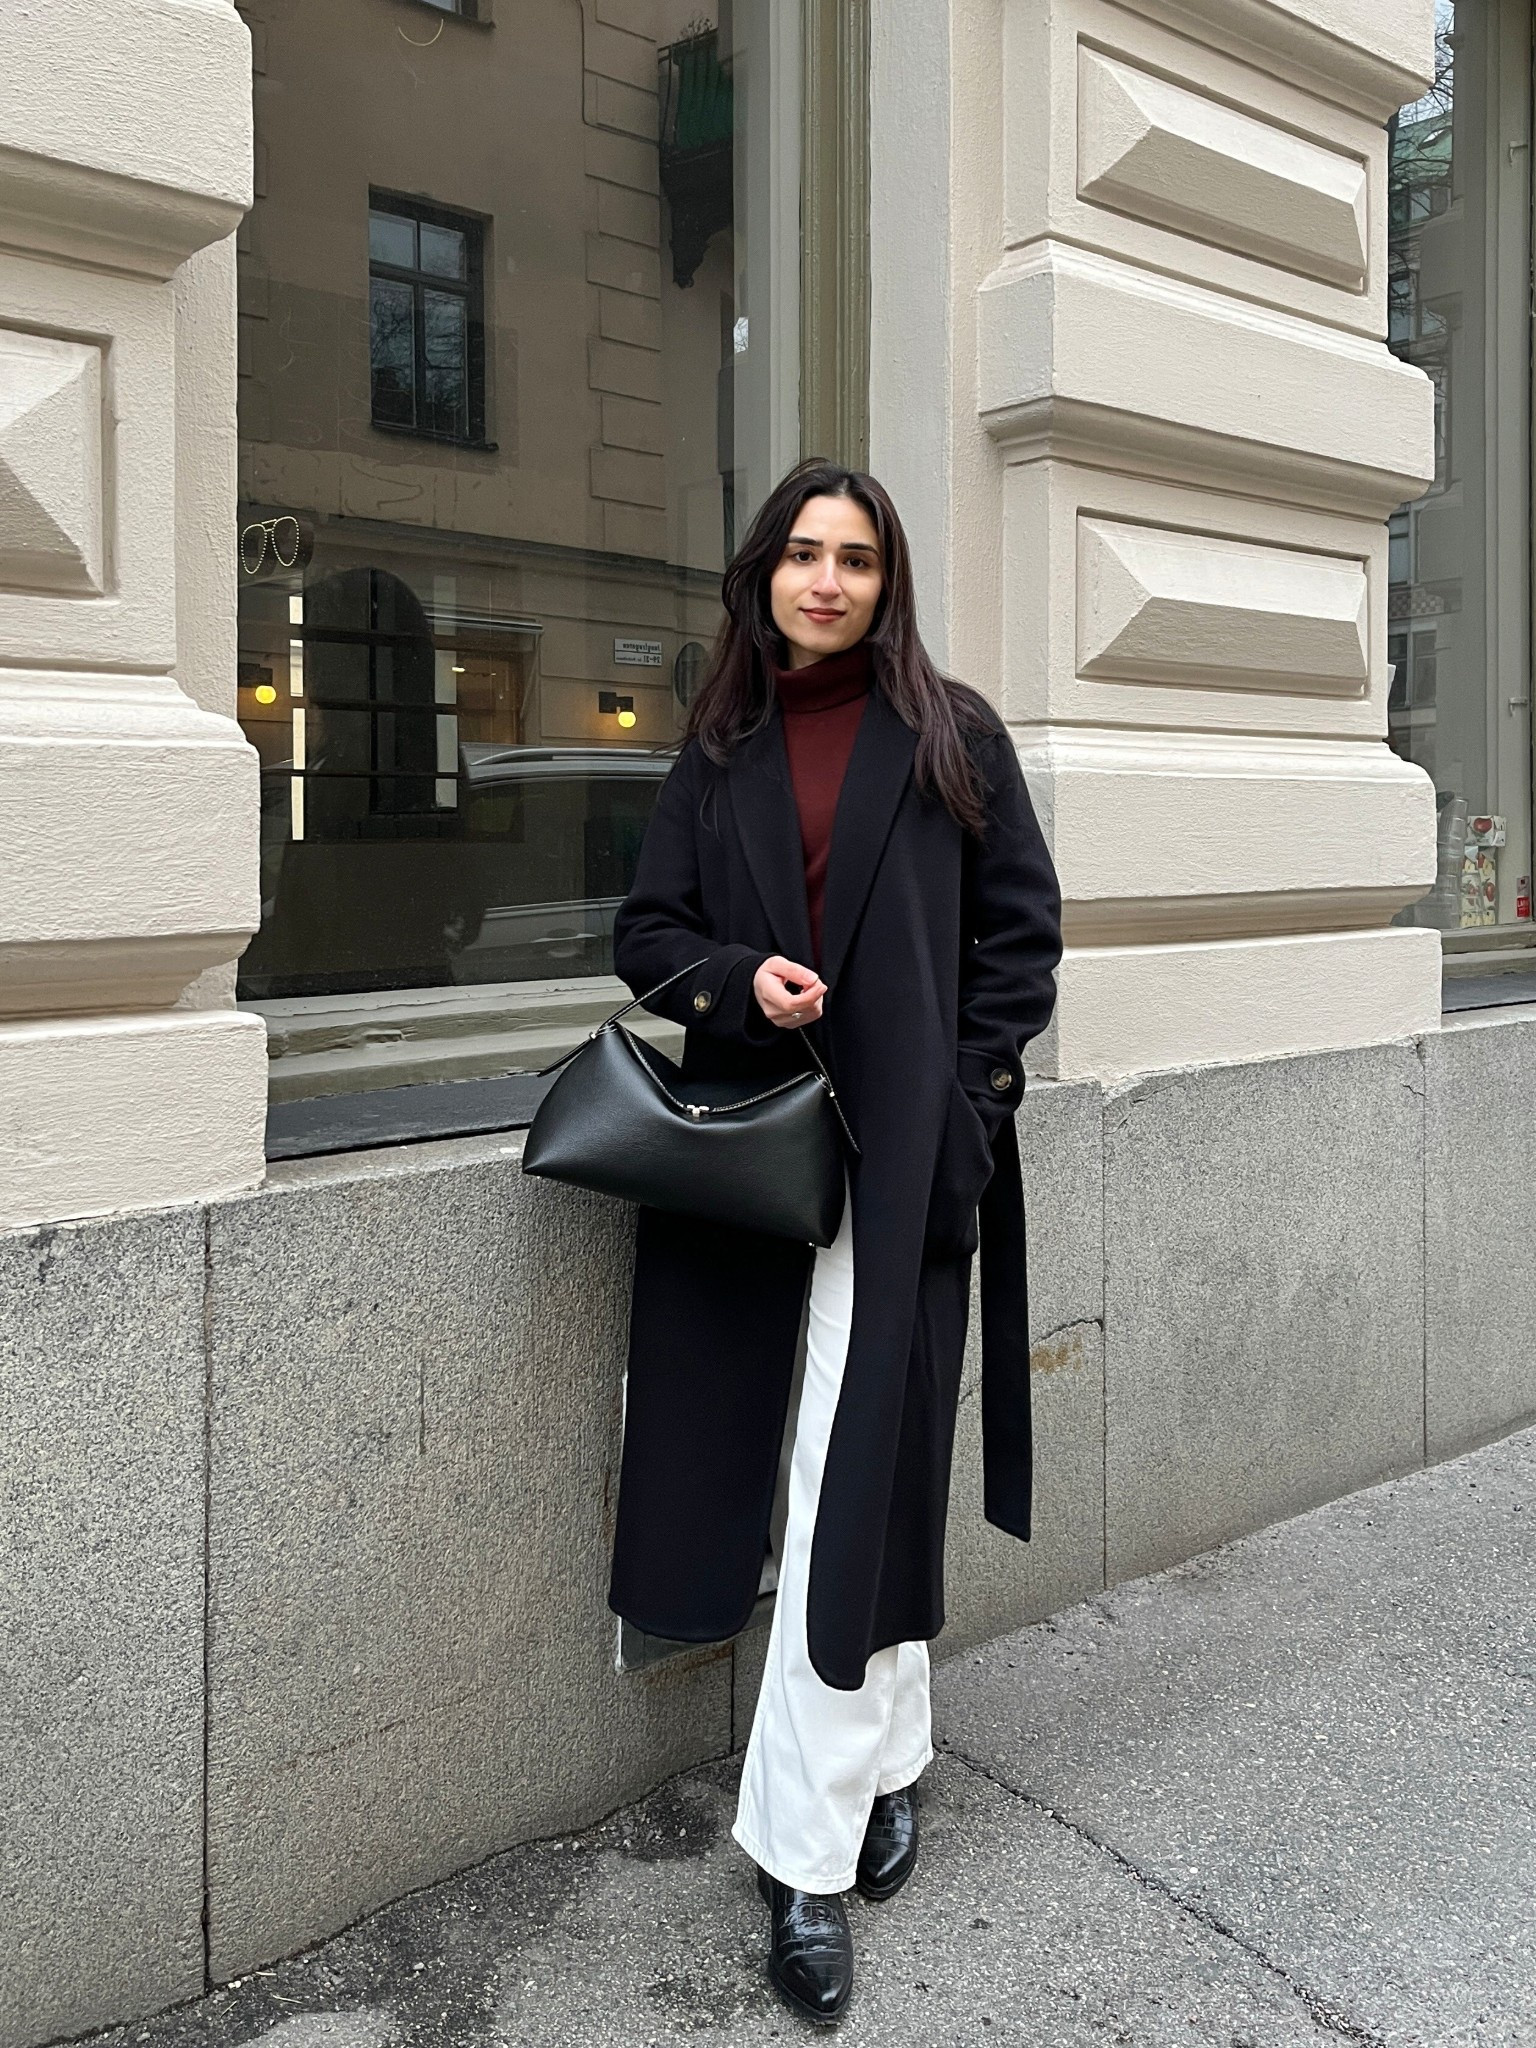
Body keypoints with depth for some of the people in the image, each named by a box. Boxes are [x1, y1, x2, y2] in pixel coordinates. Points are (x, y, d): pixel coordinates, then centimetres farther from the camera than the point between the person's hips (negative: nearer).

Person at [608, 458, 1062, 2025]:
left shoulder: (949, 737, 4)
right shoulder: (716, 753, 11)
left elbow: (1022, 927, 2)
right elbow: (646, 929, 12)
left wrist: (961, 1104, -7)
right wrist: (736, 978, -10)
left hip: (904, 1147, -3)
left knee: (857, 1477, -6)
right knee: (857, 1469, 10)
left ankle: (805, 1852, 3)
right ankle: (889, 1762, 30)